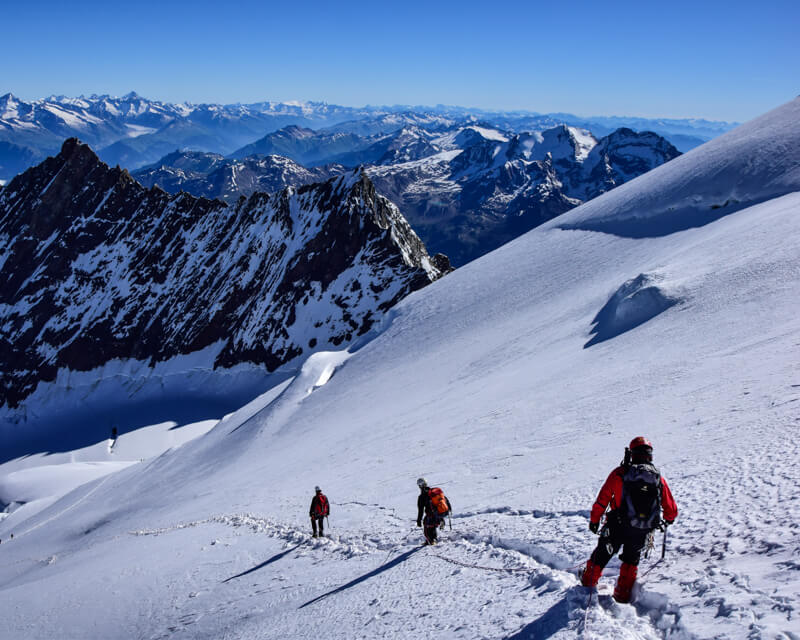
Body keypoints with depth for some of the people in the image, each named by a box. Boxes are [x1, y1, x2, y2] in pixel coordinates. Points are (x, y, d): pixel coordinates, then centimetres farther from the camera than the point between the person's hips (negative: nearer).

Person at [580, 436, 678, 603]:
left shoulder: (620, 473, -8)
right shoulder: (659, 478, -1)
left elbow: (602, 499, -5)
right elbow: (671, 510, 8)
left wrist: (594, 520, 9)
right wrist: (668, 520, 31)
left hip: (617, 527, -1)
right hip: (641, 533, 2)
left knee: (602, 554, 21)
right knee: (631, 560, 26)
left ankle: (589, 580, 41)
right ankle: (623, 594, 29)